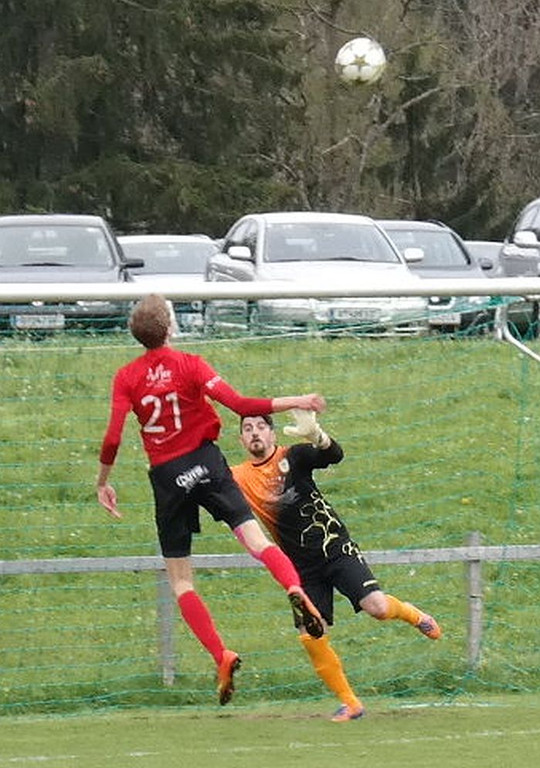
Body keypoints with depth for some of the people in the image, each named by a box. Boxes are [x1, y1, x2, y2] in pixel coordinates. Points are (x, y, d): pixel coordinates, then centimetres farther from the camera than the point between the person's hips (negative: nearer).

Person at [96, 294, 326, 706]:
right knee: (257, 540, -11)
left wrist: (103, 482, 9)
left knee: (180, 580, 8)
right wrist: (295, 402, -3)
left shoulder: (127, 378, 2)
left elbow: (113, 438, -6)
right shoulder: (189, 365, -3)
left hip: (166, 477, 1)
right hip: (205, 462, -1)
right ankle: (296, 590, -42)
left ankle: (221, 656, -6)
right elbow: (240, 405, -11)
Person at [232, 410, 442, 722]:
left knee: (377, 607, -19)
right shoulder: (239, 477, 3)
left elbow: (335, 455, -23)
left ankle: (414, 615, 16)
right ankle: (350, 703, 10)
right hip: (303, 566, 3)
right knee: (311, 639, -6)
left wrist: (316, 436, -44)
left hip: (335, 549, -3)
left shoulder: (293, 456, -7)